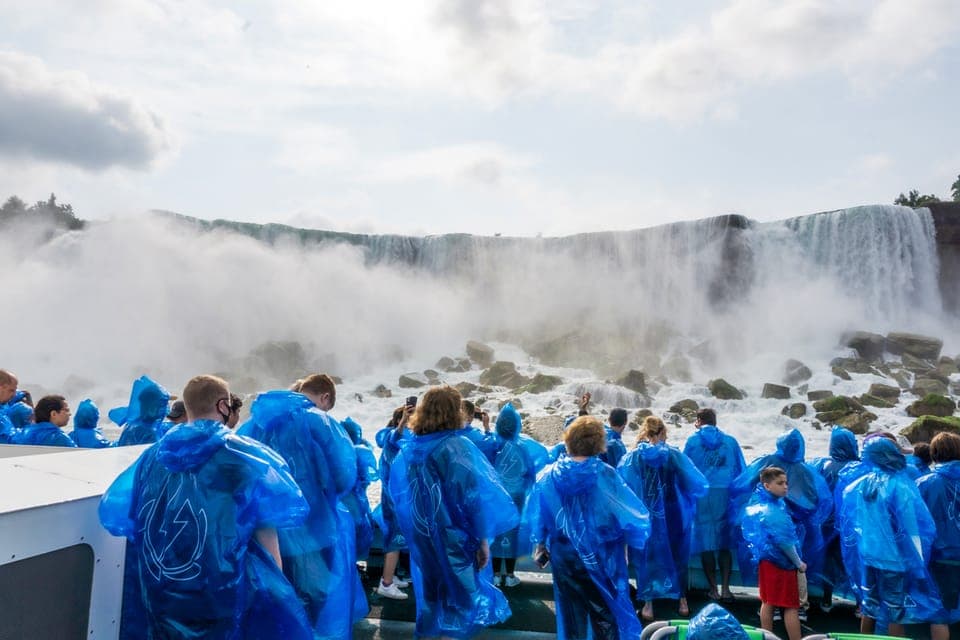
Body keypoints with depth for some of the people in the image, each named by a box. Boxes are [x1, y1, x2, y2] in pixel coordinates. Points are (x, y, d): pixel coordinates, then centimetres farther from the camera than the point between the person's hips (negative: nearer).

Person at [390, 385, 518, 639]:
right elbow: (473, 496, -18)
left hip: (421, 537, 6)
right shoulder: (456, 446, -17)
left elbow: (398, 494, 11)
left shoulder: (409, 449, 2)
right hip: (452, 539, -6)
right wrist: (482, 539, -10)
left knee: (430, 598, 19)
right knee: (458, 601, 6)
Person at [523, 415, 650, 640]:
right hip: (601, 557, -2)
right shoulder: (605, 474, -17)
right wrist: (632, 538, 6)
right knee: (606, 613, 13)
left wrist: (541, 544, 16)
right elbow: (629, 514, -12)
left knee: (571, 613, 18)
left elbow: (536, 518, 1)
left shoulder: (549, 476, -8)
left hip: (564, 556, 3)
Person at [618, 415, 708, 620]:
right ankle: (682, 601, 28)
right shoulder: (675, 455, -10)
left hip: (643, 516, 0)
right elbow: (697, 483, -6)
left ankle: (648, 604, 16)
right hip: (671, 515, 0)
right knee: (676, 555, 18)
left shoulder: (631, 458, -9)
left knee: (646, 557, 13)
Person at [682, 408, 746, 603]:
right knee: (724, 544, 9)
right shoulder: (730, 441, 7)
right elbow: (741, 470, 10)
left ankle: (714, 590, 9)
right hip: (725, 495, 2)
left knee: (706, 544, 6)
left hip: (701, 496, -2)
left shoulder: (692, 441, 2)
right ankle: (725, 589, 5)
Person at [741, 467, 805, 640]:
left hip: (766, 559, 9)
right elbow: (784, 542, -22)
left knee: (767, 602, 15)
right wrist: (799, 563, -10)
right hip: (781, 561, -9)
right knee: (791, 606, -1)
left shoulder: (758, 504, 5)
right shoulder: (772, 510, -23)